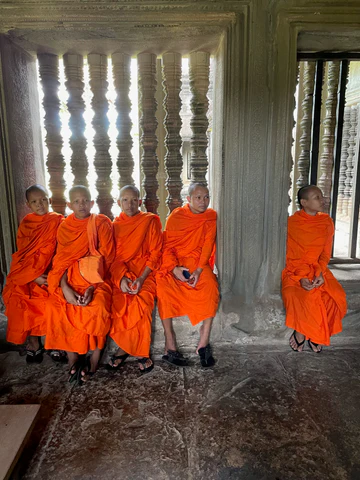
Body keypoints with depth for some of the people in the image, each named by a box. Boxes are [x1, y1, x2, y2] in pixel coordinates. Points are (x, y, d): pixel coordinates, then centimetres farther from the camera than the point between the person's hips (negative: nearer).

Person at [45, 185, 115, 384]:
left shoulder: (102, 223, 1)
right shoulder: (64, 227, 10)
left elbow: (106, 258, -5)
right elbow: (61, 261, 4)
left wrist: (92, 287, -17)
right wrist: (65, 287, -14)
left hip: (96, 279, -2)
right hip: (71, 279, 3)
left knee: (97, 307, -29)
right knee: (56, 307, -23)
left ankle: (95, 357, -5)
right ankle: (73, 358, -5)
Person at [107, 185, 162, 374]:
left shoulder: (150, 221, 3)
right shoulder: (115, 225, 11)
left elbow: (155, 253, -2)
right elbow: (113, 256, 4)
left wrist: (141, 278, -13)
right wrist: (121, 278, -14)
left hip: (145, 273, -2)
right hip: (120, 274, 2)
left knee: (141, 303, -26)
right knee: (116, 303, -23)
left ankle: (141, 351, -4)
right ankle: (126, 347, 0)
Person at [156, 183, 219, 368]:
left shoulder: (211, 216, 4)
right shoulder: (176, 216, 0)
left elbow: (207, 245, -4)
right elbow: (167, 245, -4)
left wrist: (198, 270, -19)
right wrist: (174, 268, -22)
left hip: (198, 262, 1)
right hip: (174, 262, 0)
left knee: (210, 285, -30)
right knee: (163, 284, -29)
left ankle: (204, 342, -22)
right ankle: (170, 344, -24)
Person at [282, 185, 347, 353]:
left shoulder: (326, 222, 4)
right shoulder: (291, 223, -7)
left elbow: (326, 253, 4)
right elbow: (288, 256, -6)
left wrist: (320, 272, -14)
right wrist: (301, 277, -20)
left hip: (318, 270, 4)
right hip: (294, 271, -3)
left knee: (336, 296, -22)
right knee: (297, 296, -32)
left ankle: (314, 333, -2)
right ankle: (300, 332, -5)